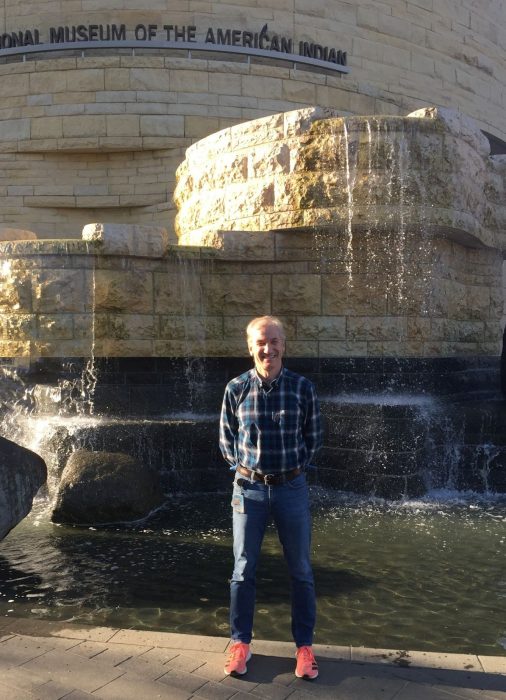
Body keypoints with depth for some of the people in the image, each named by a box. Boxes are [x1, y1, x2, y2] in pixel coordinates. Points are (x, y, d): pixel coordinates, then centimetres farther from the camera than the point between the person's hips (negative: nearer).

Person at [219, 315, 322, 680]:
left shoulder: (303, 387, -6)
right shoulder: (236, 388, -5)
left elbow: (314, 437, 6)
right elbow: (226, 438, 8)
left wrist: (295, 468, 4)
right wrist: (244, 467, 4)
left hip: (292, 488, 0)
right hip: (248, 488, 0)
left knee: (301, 571, 9)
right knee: (243, 569, 10)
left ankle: (305, 646, 23)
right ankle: (240, 643, 25)